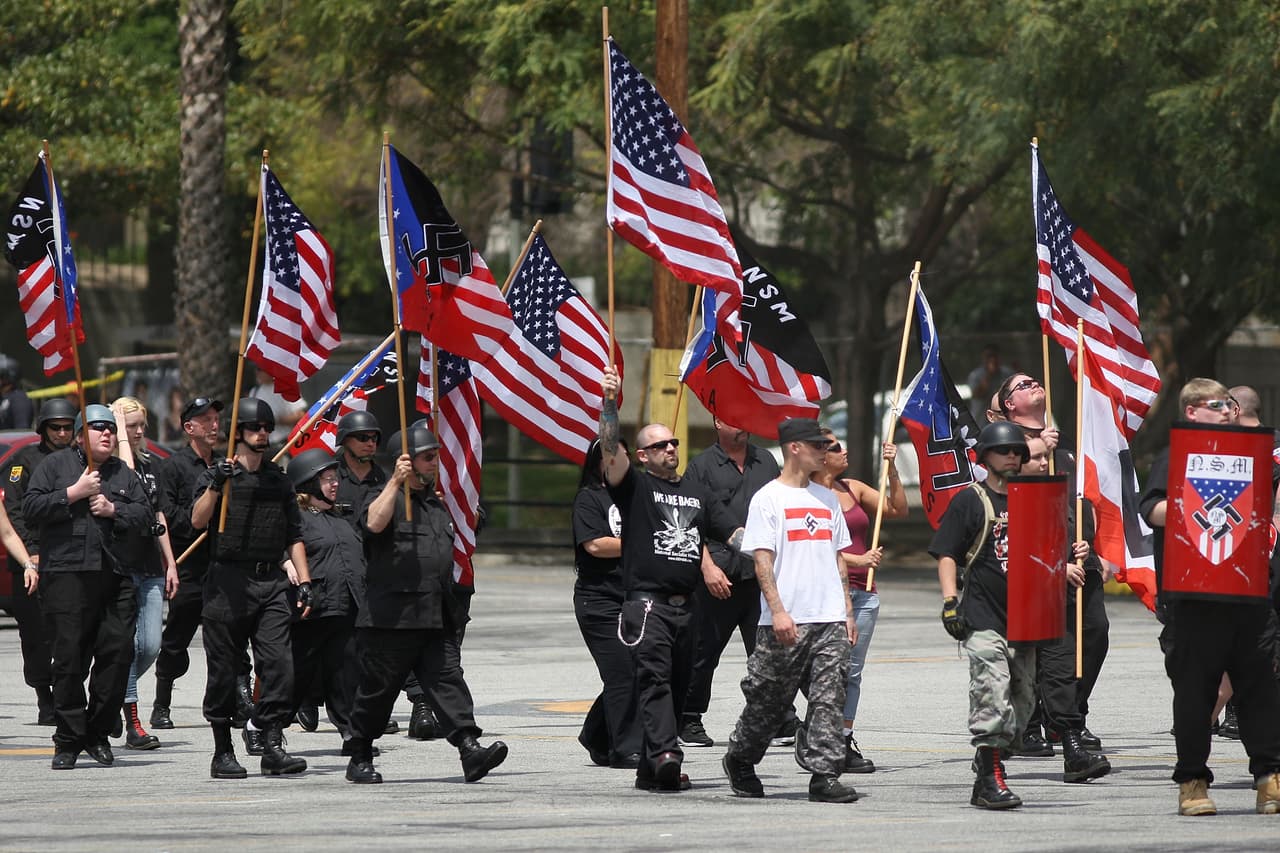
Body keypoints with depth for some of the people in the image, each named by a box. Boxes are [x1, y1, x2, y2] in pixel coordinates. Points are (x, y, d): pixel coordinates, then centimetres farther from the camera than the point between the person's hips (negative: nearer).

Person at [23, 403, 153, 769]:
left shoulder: (123, 473, 20)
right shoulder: (55, 465, 9)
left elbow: (145, 516, 12)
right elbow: (31, 507, -2)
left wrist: (114, 510, -4)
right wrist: (74, 493, -8)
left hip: (115, 579, 3)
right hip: (66, 576, -3)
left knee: (118, 650, -6)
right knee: (69, 658, -5)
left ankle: (98, 732, 6)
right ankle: (69, 740, 1)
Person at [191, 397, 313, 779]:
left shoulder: (278, 480, 16)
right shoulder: (218, 475, 4)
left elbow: (294, 536, 19)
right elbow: (198, 520, -12)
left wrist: (304, 582, 10)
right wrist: (216, 484, -26)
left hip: (271, 583, 3)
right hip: (227, 582, -3)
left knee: (280, 665, -10)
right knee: (225, 672, 0)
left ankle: (272, 747, -10)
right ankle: (223, 752, 7)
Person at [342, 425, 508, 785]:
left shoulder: (436, 503, 20)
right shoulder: (390, 497, -4)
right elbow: (374, 523, -26)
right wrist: (396, 481, -26)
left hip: (436, 620, 6)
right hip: (391, 617, -6)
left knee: (448, 682, -7)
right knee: (377, 689, 2)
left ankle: (470, 750, -18)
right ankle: (359, 759, 14)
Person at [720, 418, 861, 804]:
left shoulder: (827, 498, 16)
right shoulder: (767, 498, -2)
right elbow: (762, 560, -8)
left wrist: (848, 612, 14)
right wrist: (778, 611, -17)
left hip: (830, 618, 5)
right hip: (786, 623, -5)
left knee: (828, 699, -4)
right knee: (768, 699, 4)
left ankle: (824, 775, -5)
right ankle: (739, 761, 23)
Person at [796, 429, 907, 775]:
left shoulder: (853, 488, 14)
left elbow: (897, 510, 14)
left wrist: (892, 470, 4)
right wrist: (857, 560, -17)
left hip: (863, 590, 6)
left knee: (852, 670, 6)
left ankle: (844, 741, 8)